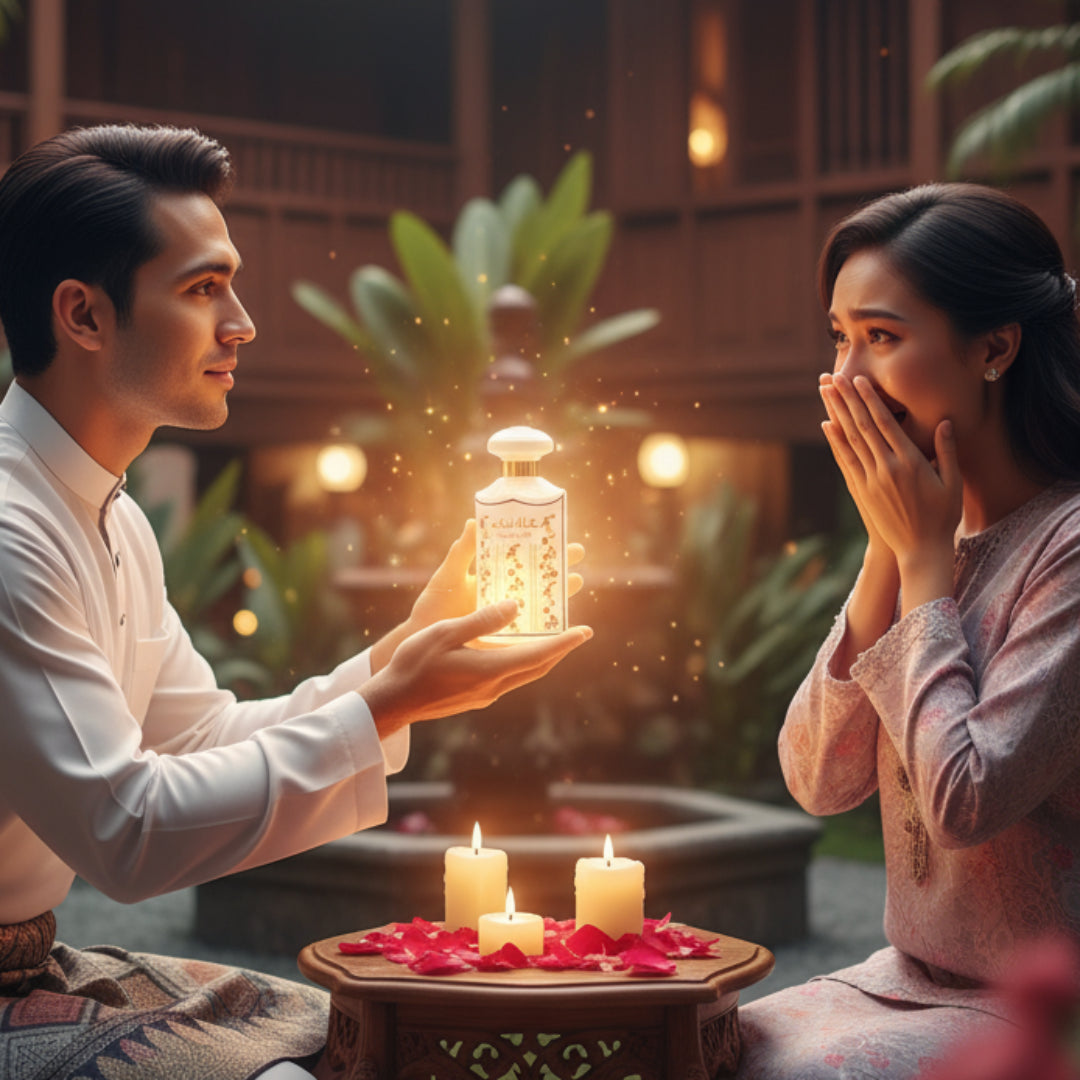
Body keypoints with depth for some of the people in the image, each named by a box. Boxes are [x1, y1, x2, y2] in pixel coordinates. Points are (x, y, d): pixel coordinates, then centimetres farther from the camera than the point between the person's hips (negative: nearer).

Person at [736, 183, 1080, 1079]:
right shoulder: (932, 523, 6)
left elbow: (966, 800, -24)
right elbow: (819, 781, 2)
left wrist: (927, 559, -15)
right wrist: (889, 551, -6)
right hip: (912, 980, 7)